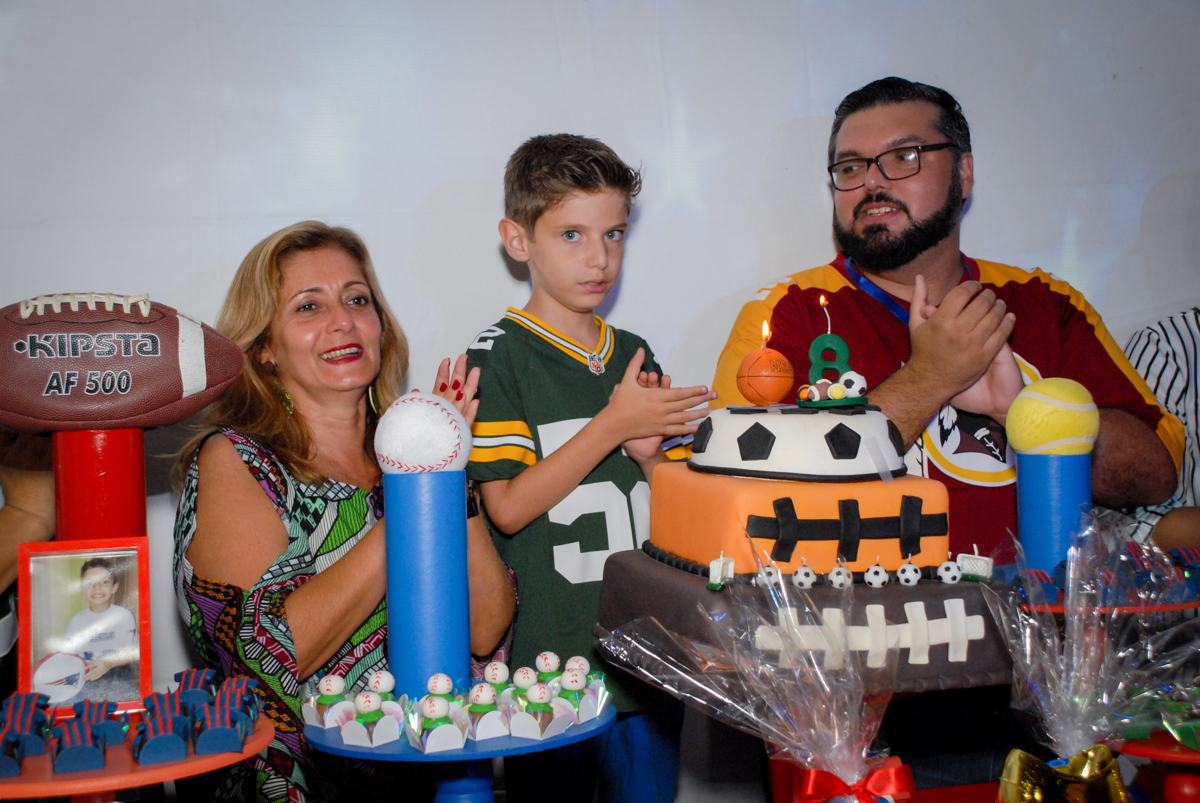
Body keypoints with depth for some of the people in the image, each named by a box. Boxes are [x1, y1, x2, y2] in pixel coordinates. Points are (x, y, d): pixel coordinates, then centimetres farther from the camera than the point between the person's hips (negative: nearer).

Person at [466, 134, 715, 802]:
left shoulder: (636, 357, 9)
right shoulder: (499, 357, -7)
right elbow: (508, 509, -15)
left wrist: (649, 454, -10)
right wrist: (613, 425, -18)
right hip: (548, 658, -5)